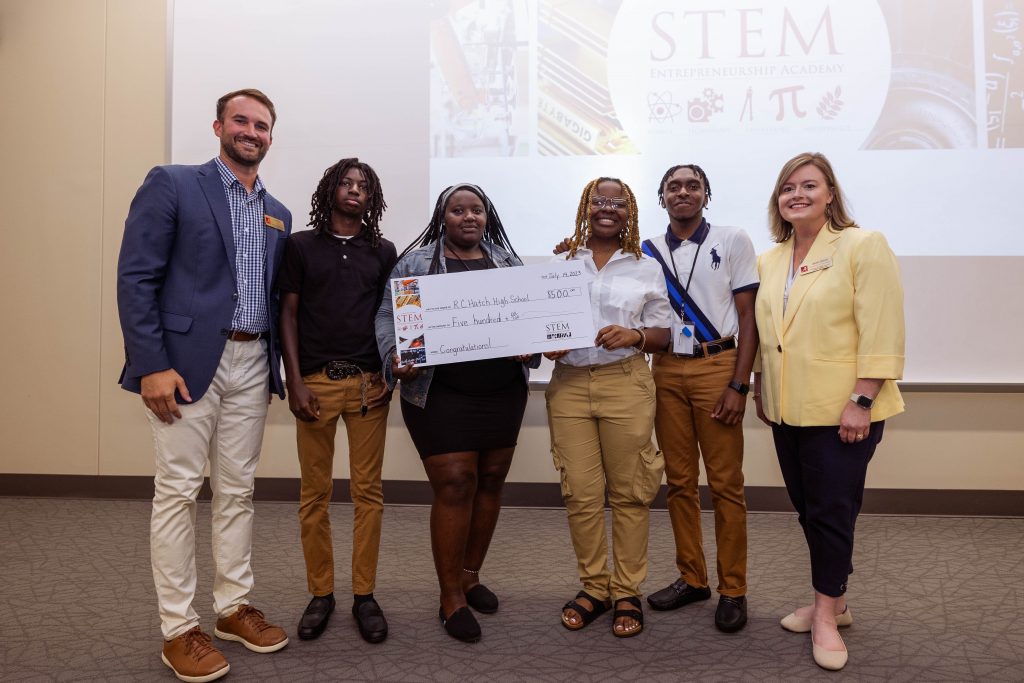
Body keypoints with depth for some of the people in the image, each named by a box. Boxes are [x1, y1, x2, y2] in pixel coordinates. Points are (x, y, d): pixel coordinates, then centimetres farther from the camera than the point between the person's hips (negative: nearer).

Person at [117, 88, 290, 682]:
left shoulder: (277, 214, 16)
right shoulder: (172, 185, -1)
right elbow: (135, 278, -8)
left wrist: (278, 364, 10)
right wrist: (152, 365, -15)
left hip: (251, 364, 6)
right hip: (187, 361, -5)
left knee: (238, 491, 11)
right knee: (178, 491, 1)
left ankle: (234, 607, 24)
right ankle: (179, 628, 12)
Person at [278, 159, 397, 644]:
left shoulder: (383, 252, 12)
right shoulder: (300, 246, 7)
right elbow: (288, 314, 4)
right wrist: (295, 382, -5)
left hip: (369, 383, 1)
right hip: (315, 382, -1)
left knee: (368, 490, 2)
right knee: (314, 491, 3)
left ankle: (364, 595, 12)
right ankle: (320, 593, 15)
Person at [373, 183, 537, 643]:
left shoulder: (508, 262, 13)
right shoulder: (415, 262, 3)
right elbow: (389, 317, -2)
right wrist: (396, 359, -19)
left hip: (504, 392, 5)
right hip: (441, 393, -4)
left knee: (490, 483, 10)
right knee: (455, 486, -6)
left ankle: (470, 575, 28)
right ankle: (451, 596, 8)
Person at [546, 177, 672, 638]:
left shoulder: (647, 269, 8)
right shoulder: (559, 265, 11)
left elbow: (662, 335, 8)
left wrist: (634, 335, -12)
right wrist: (545, 345, -7)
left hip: (625, 384, -1)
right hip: (568, 384, 1)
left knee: (628, 493, 1)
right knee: (581, 493, 3)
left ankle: (627, 592, 15)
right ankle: (593, 587, 19)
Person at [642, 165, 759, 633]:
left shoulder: (733, 241, 2)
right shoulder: (648, 251, 10)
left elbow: (748, 317, -1)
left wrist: (739, 385, -10)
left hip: (716, 368, -3)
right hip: (666, 371, 3)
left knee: (725, 483, -1)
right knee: (679, 480, 9)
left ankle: (732, 589, 11)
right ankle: (692, 578, 22)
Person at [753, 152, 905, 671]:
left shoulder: (862, 246, -8)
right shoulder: (769, 261, 11)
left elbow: (881, 333, -13)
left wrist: (861, 401, -18)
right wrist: (761, 390, 15)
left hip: (841, 411, -6)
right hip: (788, 410, 6)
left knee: (831, 511, 1)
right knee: (808, 509, 14)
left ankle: (827, 614, 18)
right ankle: (833, 602, 31)